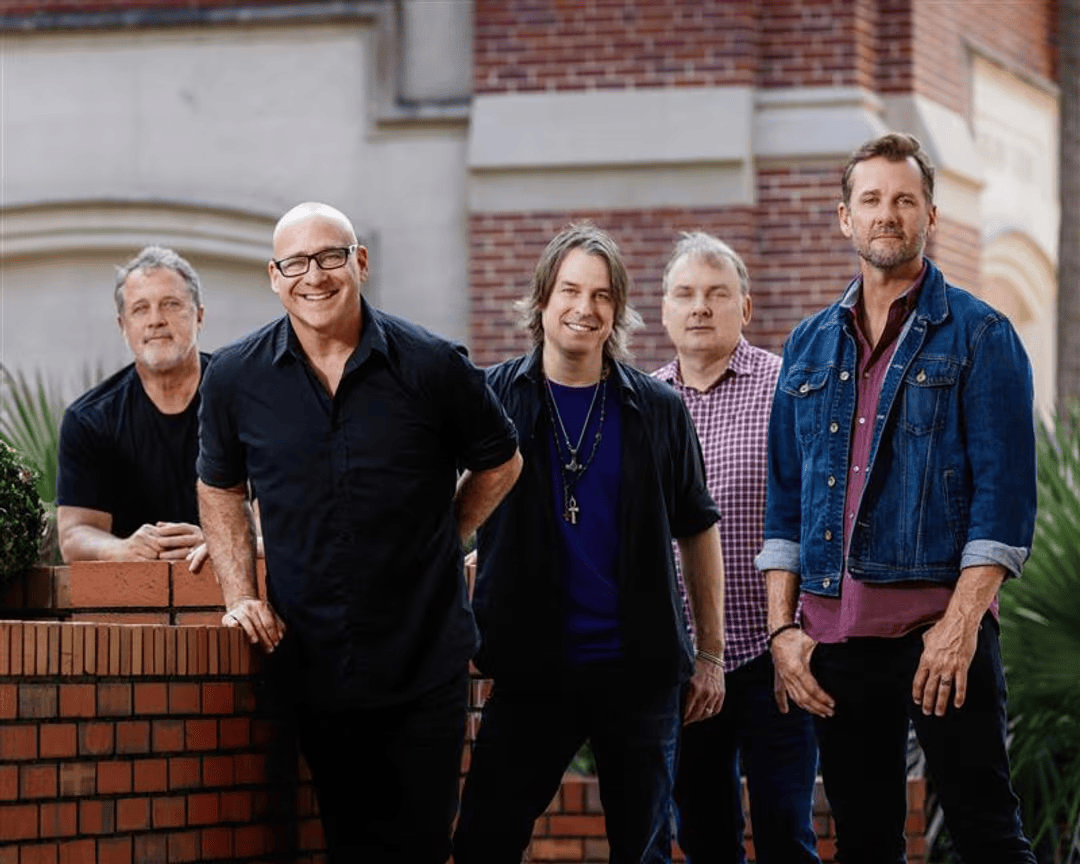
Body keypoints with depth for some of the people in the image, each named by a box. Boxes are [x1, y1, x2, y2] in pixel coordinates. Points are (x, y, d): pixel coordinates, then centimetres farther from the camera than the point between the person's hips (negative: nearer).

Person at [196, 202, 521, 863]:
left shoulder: (433, 367, -6)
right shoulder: (235, 377, -1)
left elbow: (500, 464, 10)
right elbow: (221, 488, 15)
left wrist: (438, 544, 4)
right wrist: (241, 597, 5)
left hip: (424, 666, -1)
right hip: (311, 657, 1)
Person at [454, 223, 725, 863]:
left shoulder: (657, 409, 4)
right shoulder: (493, 398, 1)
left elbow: (699, 531, 11)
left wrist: (711, 653, 8)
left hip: (640, 667, 1)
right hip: (532, 668, -1)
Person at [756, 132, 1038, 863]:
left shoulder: (979, 336, 0)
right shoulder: (810, 346, 15)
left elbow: (1005, 494, -7)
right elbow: (785, 501, 15)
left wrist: (962, 622, -15)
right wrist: (783, 626, 5)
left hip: (942, 620, -5)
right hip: (834, 629, 5)